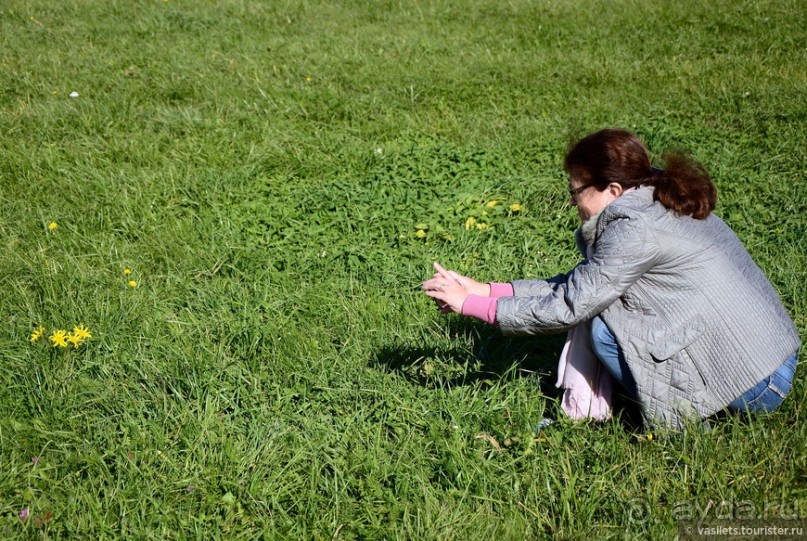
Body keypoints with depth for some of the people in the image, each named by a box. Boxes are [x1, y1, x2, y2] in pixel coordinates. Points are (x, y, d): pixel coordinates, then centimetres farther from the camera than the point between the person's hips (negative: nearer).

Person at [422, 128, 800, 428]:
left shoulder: (637, 230, -20)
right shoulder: (660, 204, 9)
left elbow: (566, 309, -16)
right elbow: (575, 286, 10)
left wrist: (470, 304, -9)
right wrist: (485, 290, 7)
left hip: (755, 388, -9)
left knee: (605, 326, -12)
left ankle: (679, 424, 0)